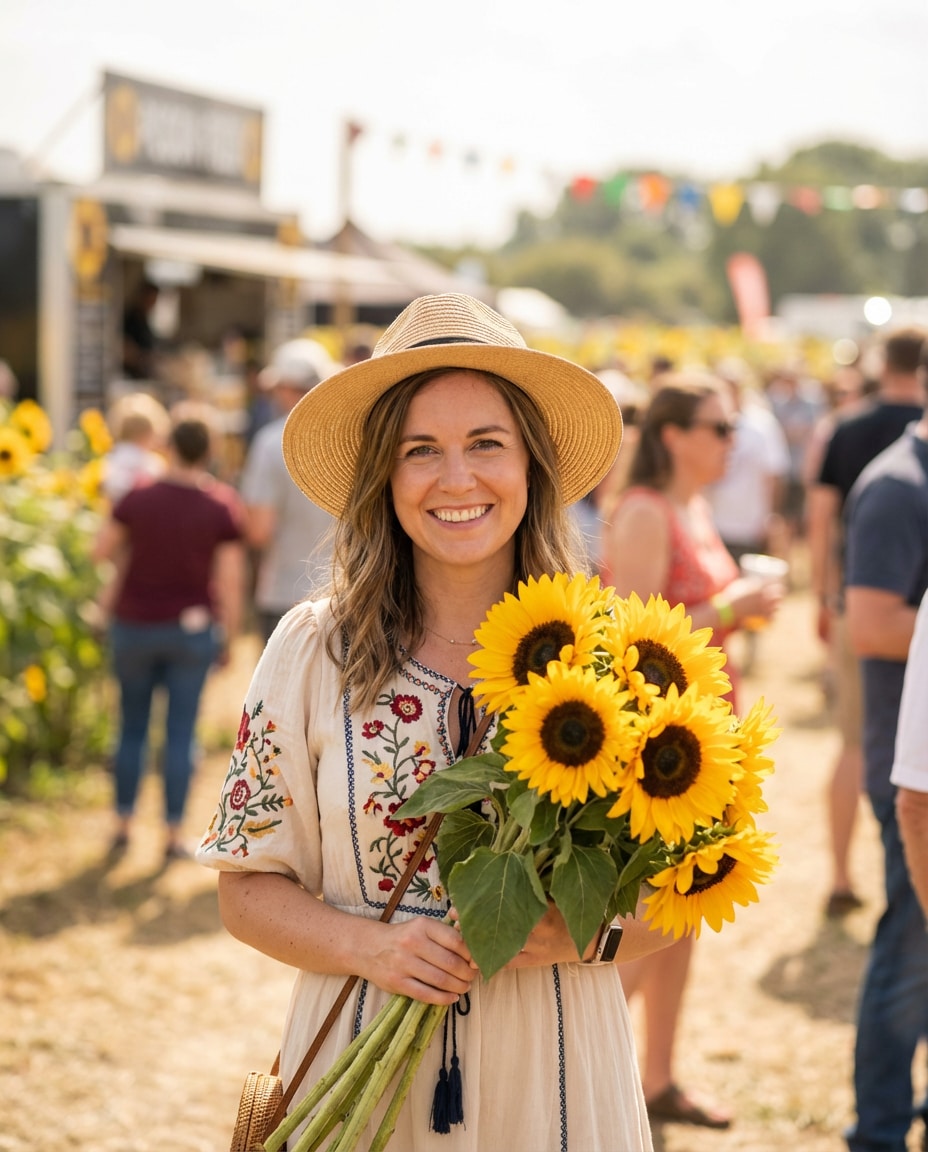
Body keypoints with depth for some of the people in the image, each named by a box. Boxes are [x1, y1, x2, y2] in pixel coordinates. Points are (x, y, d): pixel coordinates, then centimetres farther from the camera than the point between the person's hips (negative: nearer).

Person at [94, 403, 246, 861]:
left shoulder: (139, 497, -12)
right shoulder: (223, 505, -12)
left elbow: (102, 550, -3)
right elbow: (230, 579, -11)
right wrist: (229, 634, 1)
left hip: (135, 626, 1)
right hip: (193, 629, 0)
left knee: (132, 726, 15)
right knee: (180, 732, 6)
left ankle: (123, 824, 20)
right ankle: (173, 834, 7)